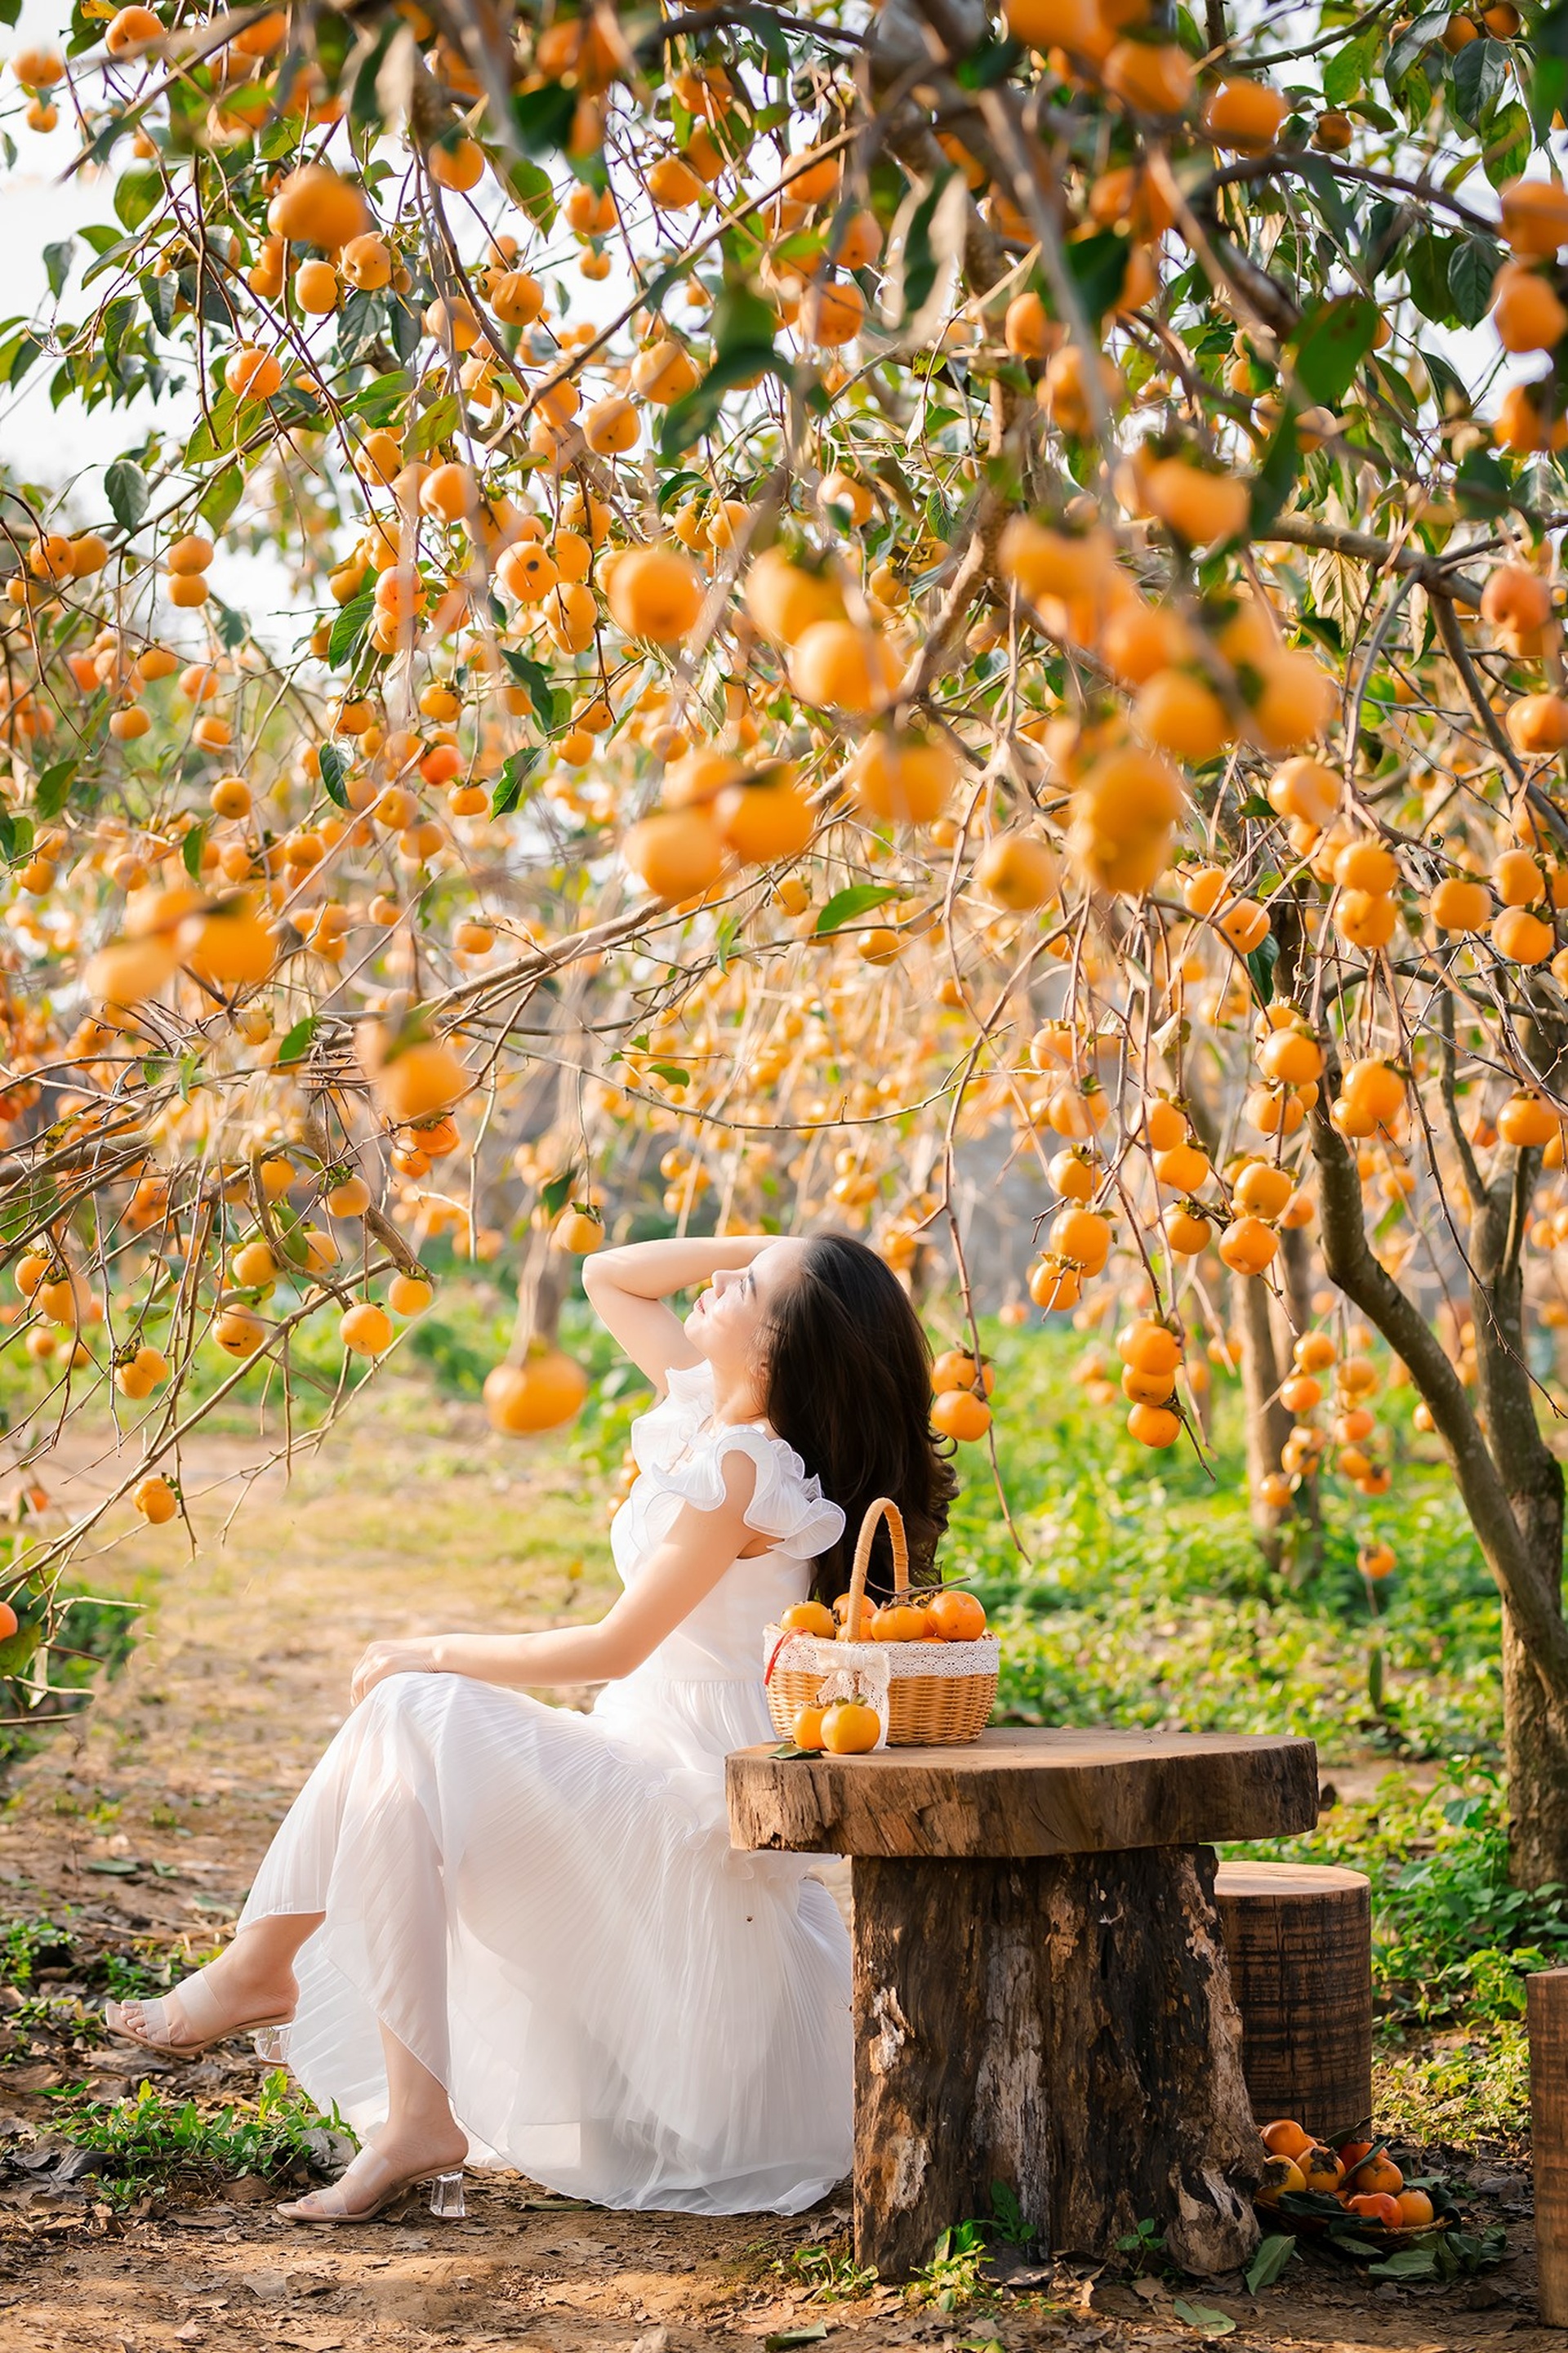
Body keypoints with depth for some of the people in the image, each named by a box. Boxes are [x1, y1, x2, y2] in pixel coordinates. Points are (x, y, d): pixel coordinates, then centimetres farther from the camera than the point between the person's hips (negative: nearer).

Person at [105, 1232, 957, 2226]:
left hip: (693, 1785, -9)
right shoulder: (707, 1402, 6)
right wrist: (769, 1246, 4)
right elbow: (609, 1277, 17)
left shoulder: (741, 1470, -20)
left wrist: (437, 1654, -10)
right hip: (655, 1756, 9)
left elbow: (614, 1647, -19)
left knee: (411, 1718, -19)